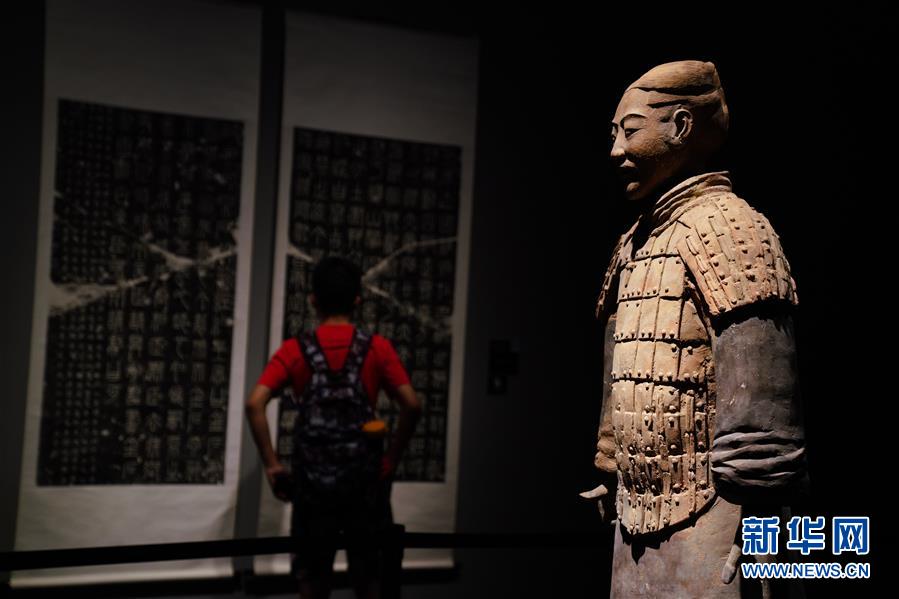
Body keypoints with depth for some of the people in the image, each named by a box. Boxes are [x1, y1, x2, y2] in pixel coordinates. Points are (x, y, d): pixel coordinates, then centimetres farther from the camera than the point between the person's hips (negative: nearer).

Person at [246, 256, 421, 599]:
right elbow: (412, 406, -12)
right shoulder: (377, 349, -3)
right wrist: (391, 458, -3)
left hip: (312, 478, 0)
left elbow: (254, 405, -13)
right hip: (365, 476, 0)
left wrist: (272, 464, -8)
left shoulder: (295, 351, -1)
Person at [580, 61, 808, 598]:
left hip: (705, 532, -8)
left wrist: (750, 539, -22)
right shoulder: (637, 242, 15)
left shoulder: (725, 227, -12)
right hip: (640, 529, 8)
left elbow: (761, 407, -20)